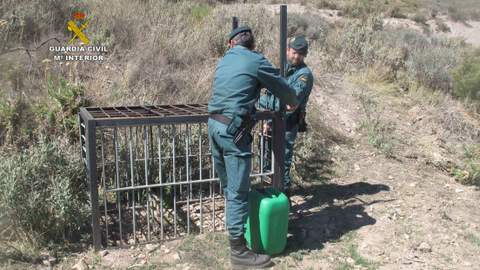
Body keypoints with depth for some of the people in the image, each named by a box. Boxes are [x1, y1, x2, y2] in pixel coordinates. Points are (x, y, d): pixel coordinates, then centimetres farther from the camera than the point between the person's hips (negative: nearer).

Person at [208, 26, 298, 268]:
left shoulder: (224, 61, 17)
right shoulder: (256, 61, -5)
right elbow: (283, 89, 2)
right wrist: (293, 104, 24)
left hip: (214, 124, 8)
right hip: (234, 129, -8)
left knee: (228, 185, 21)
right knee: (238, 192, -3)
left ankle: (233, 225, 39)